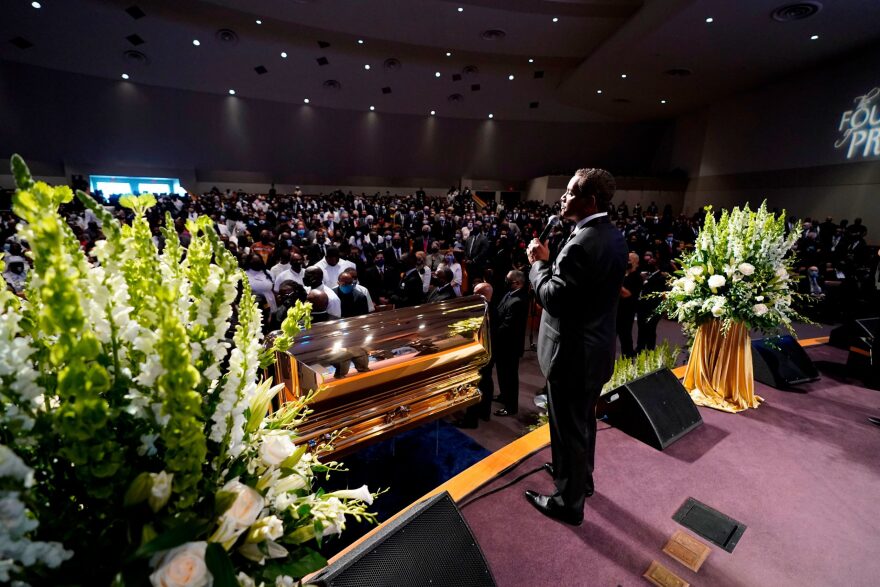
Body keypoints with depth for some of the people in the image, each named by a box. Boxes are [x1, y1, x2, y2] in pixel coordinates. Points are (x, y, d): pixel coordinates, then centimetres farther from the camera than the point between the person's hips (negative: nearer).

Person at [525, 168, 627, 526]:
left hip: (573, 352, -10)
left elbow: (552, 298, -25)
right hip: (596, 346, 10)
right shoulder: (613, 236, 5)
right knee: (583, 421, 27)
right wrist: (551, 261, 4)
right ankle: (580, 476, 49)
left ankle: (569, 502, 31)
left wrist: (539, 262, -12)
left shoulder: (582, 243, -27)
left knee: (568, 428, 9)